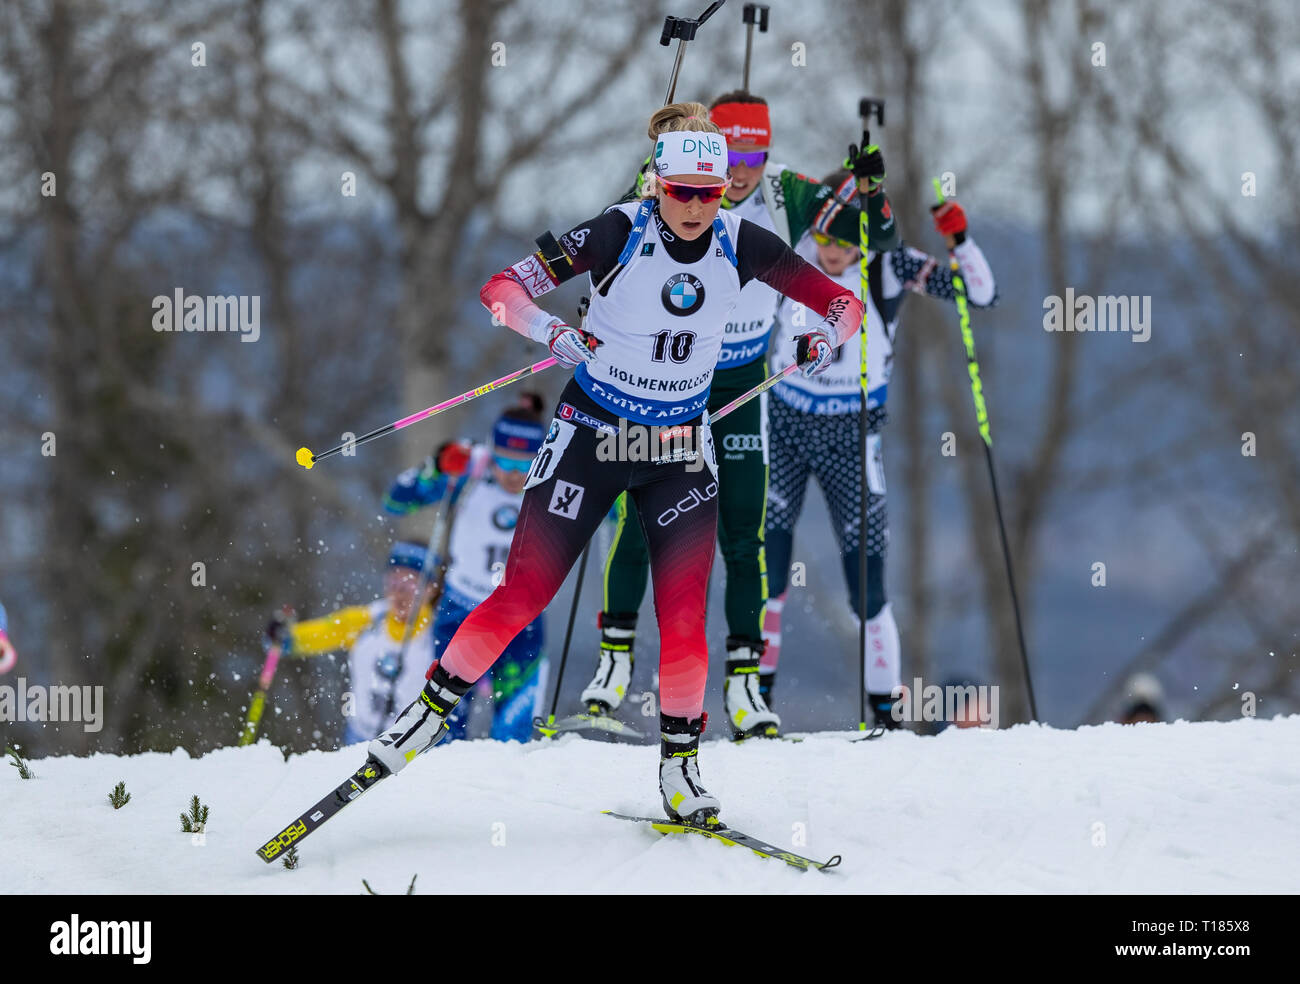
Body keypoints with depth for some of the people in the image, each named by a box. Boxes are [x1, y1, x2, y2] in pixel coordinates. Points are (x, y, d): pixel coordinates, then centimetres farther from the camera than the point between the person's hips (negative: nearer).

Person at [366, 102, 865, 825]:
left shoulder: (741, 245, -8)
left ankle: (680, 764, 8)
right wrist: (552, 331, -39)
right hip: (591, 436, -2)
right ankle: (431, 711, 9)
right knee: (524, 595, -6)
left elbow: (843, 299, -2)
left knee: (684, 616, -8)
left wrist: (827, 335, -25)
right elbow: (502, 289, -20)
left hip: (681, 451, 2)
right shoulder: (620, 233, -17)